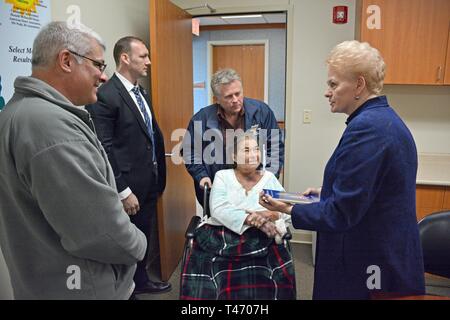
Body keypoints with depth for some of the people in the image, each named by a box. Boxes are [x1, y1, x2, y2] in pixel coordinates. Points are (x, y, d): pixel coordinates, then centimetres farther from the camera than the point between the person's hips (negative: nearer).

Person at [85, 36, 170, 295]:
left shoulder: (142, 93, 11)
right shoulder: (105, 95, -17)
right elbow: (104, 150, -20)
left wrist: (158, 176, 9)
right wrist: (123, 191, -19)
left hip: (149, 182, 8)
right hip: (129, 186, -8)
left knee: (145, 236, 23)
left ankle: (141, 280, 44)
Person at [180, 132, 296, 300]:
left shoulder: (269, 178, 15)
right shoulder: (223, 176, 10)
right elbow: (218, 209, -6)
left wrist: (267, 214, -16)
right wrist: (252, 220, -18)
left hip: (259, 238, 1)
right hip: (221, 235, -1)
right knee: (205, 266, -26)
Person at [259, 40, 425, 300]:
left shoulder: (367, 127, -24)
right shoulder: (384, 118, 7)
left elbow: (340, 213, -24)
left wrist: (288, 210, -13)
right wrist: (327, 192, 9)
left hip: (368, 264, -9)